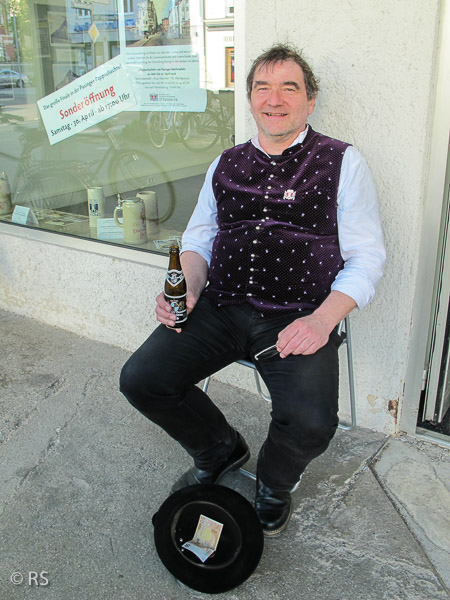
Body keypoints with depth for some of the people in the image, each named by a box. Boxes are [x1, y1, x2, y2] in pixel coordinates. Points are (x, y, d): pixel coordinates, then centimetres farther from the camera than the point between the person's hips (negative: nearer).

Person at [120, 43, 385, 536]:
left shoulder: (343, 162, 5)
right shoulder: (226, 164, 17)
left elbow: (366, 255, 0)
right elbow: (198, 237, 21)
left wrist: (322, 319, -16)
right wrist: (188, 290, -1)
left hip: (297, 318, -3)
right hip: (220, 307, 4)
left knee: (310, 423, -27)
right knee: (139, 379, -13)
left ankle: (274, 482, 14)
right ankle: (219, 450, 18)